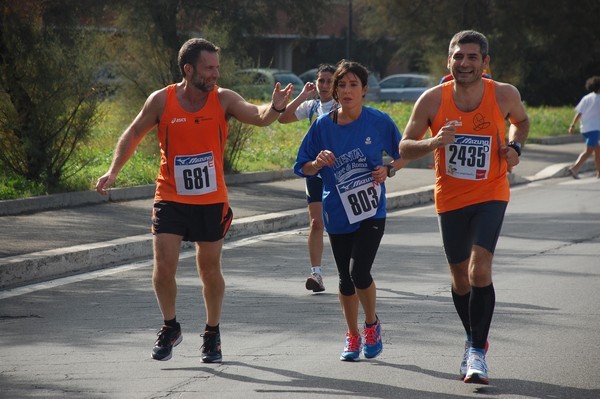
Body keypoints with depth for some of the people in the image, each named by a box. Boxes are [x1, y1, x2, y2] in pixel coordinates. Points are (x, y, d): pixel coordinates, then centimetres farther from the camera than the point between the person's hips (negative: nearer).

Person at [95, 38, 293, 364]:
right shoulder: (162, 101, -7)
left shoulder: (223, 99, -7)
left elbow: (258, 117, -22)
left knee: (210, 270, 8)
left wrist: (274, 108, -44)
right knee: (164, 266, -10)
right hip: (171, 199, 0)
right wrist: (113, 171, -2)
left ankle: (212, 334, 28)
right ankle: (170, 327, 14)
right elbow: (134, 134, 6)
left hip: (211, 201, 0)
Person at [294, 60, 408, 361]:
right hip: (338, 214, 3)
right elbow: (303, 169, 4)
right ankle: (353, 336, 30)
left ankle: (372, 324, 11)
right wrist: (318, 163, -17)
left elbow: (403, 155, 8)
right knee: (346, 278, 10)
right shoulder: (323, 126, -3)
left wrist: (388, 170, -11)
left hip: (371, 212, -2)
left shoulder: (379, 122, -6)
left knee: (359, 271, -16)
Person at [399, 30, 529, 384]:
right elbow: (405, 148, -4)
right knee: (460, 275, 13)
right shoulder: (433, 100, -11)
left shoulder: (505, 95, -9)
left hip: (490, 195, -2)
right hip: (451, 198, 2)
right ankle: (473, 340, 38)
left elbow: (521, 121, 14)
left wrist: (515, 146, -7)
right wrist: (434, 142, -24)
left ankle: (478, 353, -10)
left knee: (480, 269, -19)